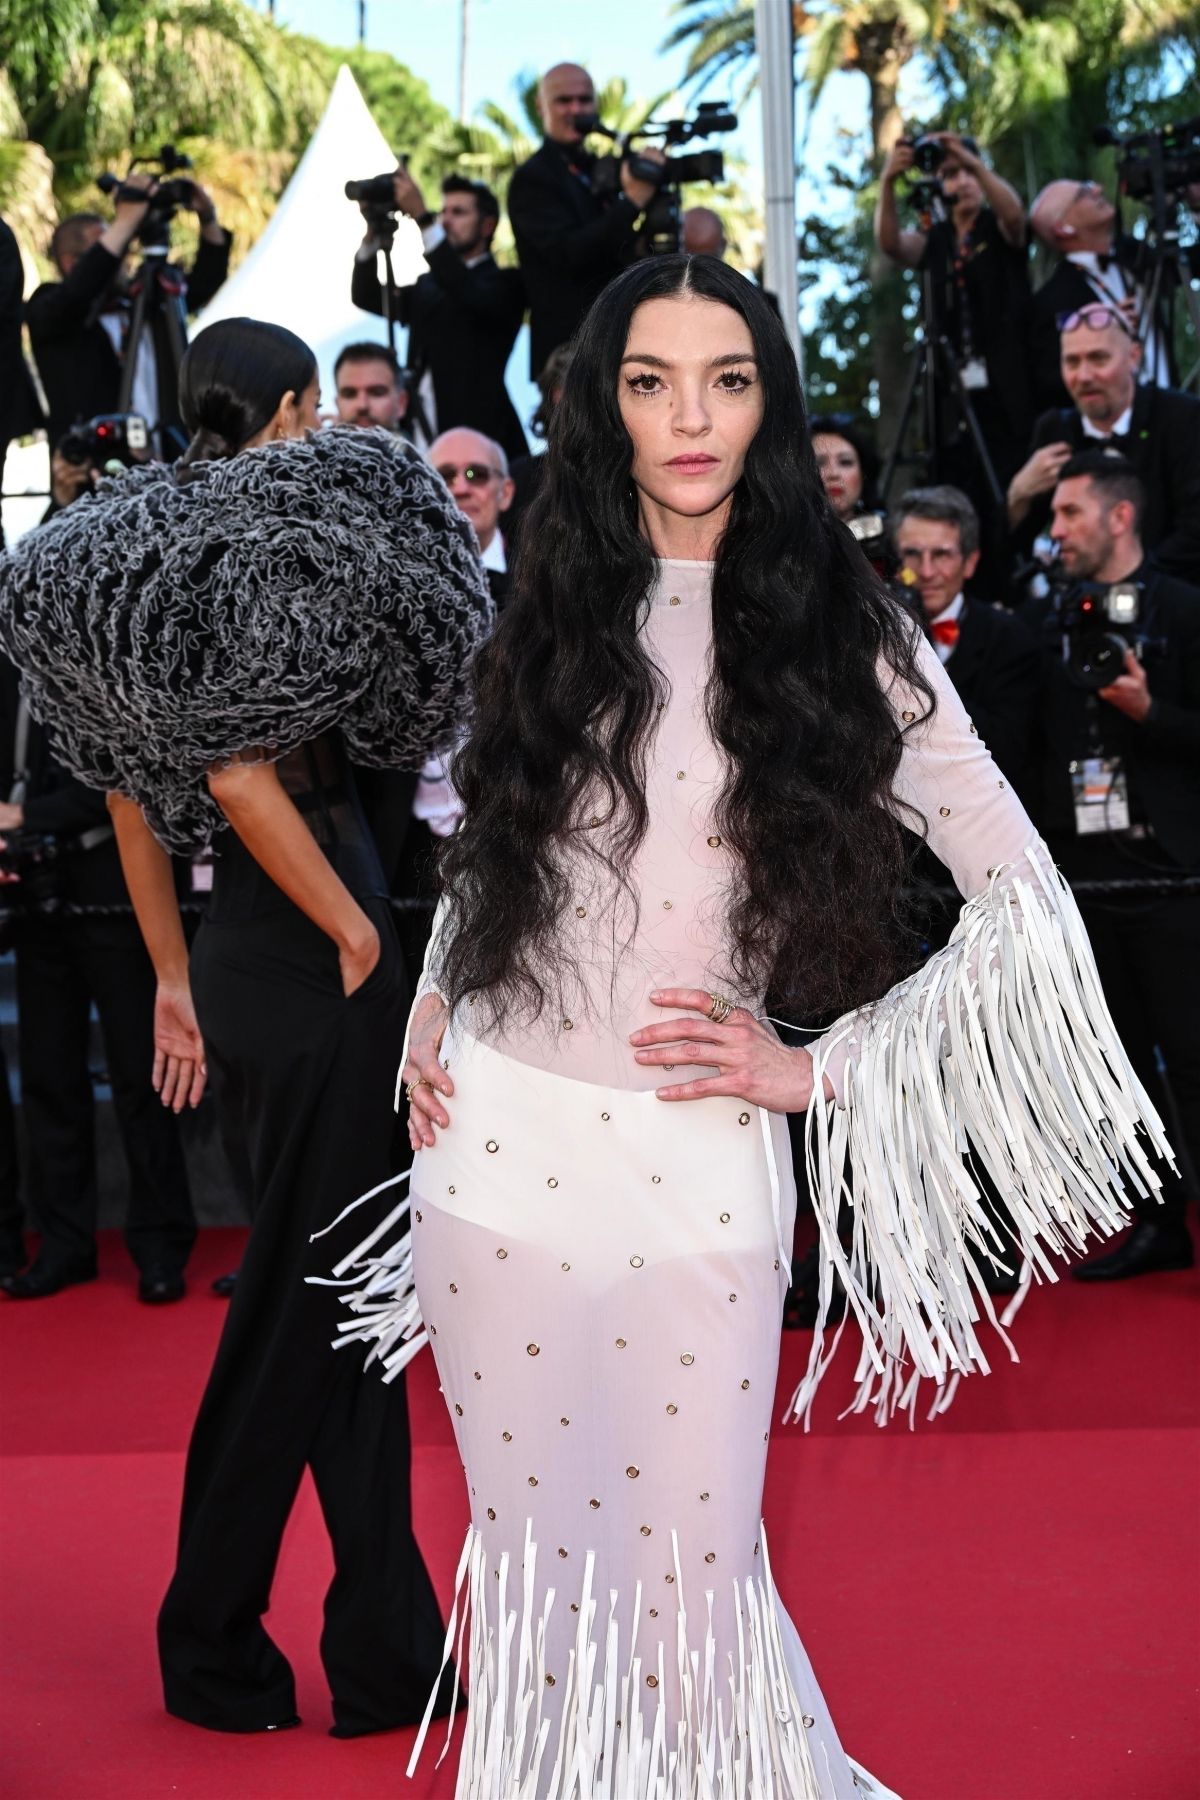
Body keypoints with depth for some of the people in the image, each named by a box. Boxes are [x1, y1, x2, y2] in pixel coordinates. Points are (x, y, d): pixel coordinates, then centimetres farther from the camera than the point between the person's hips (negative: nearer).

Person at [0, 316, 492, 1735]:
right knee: (296, 1308, 3)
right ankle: (210, 1651, 15)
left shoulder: (139, 552, 12)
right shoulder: (276, 544, -13)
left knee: (344, 1300, 15)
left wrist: (175, 977, 20)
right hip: (305, 974, -8)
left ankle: (385, 1644, 23)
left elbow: (132, 790, 15)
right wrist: (357, 929, -13)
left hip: (237, 961, 9)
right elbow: (241, 775, -24)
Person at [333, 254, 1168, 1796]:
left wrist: (822, 1066, -5)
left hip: (696, 1167, -2)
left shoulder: (844, 637, -1)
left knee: (690, 1570, 3)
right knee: (527, 1546, 10)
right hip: (501, 1146, 3)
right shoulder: (552, 613, 7)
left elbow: (1023, 902, 0)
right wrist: (431, 1007, 9)